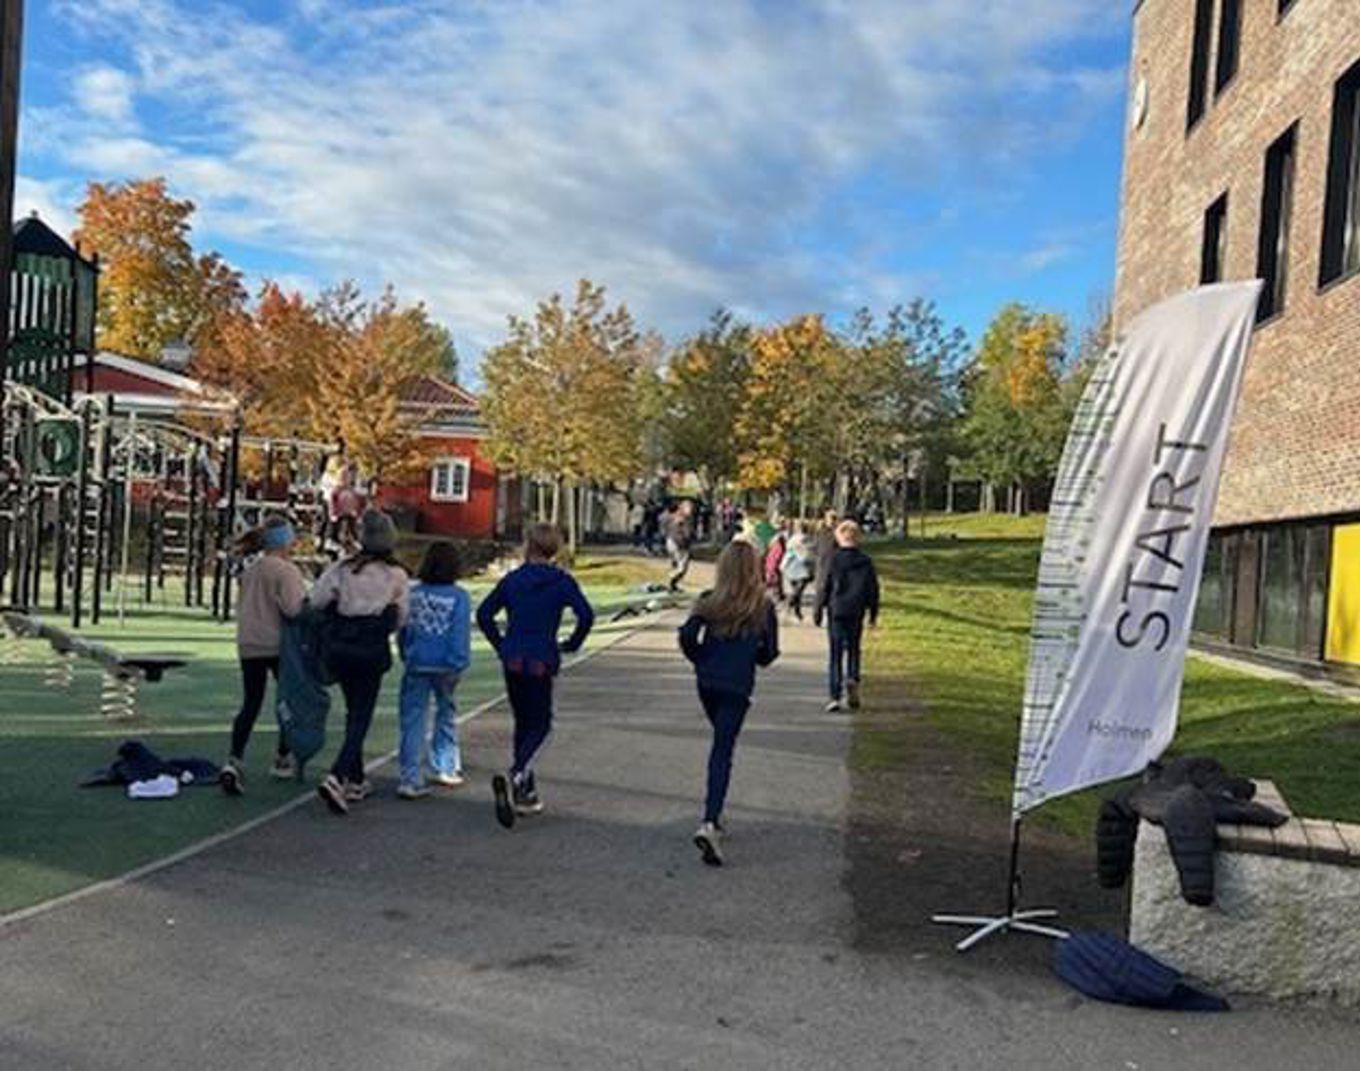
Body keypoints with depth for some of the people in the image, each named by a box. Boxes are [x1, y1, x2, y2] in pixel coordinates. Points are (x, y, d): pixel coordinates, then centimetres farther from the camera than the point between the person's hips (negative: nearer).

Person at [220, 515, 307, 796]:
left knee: (250, 704, 6)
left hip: (249, 646, 6)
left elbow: (242, 607, 15)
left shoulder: (249, 571, 10)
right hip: (279, 645, -6)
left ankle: (235, 761, -10)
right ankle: (283, 758, 23)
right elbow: (294, 608, -23)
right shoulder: (286, 571, -13)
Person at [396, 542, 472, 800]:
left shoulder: (412, 593, 1)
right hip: (445, 665, -1)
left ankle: (411, 779, -3)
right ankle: (445, 769, 29)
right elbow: (461, 634, -12)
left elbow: (402, 630, 6)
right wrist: (458, 663, -6)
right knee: (446, 714, 19)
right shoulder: (459, 597, -8)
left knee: (413, 720, 2)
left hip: (416, 664, 1)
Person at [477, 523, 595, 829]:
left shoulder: (512, 579, 6)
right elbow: (586, 615, -14)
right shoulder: (562, 581, -3)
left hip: (512, 662, 4)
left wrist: (500, 645, 13)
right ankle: (515, 777, -22)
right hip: (541, 663, -3)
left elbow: (484, 613, 6)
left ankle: (525, 793, 20)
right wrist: (571, 645, 1)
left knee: (523, 724, 15)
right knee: (539, 726, 4)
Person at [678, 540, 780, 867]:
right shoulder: (764, 607, -3)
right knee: (722, 752, -5)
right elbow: (769, 653, 1)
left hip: (707, 683, 3)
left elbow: (687, 636, -12)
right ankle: (710, 823, -23)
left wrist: (701, 660, 6)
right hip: (738, 687, -3)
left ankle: (714, 816, 28)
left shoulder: (710, 601, -2)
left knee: (720, 746, 23)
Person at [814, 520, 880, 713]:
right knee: (853, 649, 19)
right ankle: (853, 679, -7)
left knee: (836, 653, 3)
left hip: (836, 611, -2)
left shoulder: (834, 559, -8)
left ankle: (836, 696, 0)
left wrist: (818, 611, 4)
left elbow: (825, 587, -6)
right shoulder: (866, 561, 1)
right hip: (856, 612, 2)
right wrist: (873, 614, 14)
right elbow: (873, 589, 5)